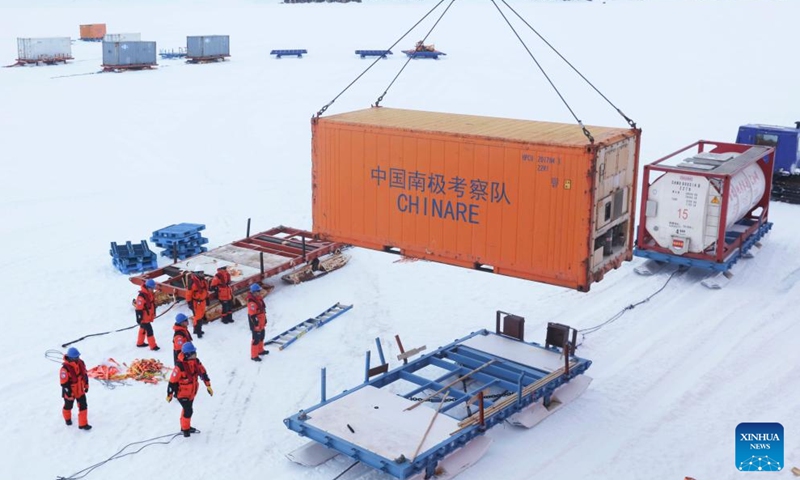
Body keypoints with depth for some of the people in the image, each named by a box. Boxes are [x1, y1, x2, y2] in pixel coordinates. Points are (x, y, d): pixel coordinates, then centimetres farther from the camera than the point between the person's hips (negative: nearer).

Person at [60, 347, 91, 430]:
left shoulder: (81, 363, -11)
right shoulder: (65, 368, -31)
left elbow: (84, 374, 6)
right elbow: (64, 383, -25)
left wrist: (86, 385, 12)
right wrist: (68, 392, -21)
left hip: (80, 390, 5)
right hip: (70, 392, -5)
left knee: (83, 406, 6)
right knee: (68, 406, 22)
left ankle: (83, 424, 18)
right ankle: (67, 418, 52)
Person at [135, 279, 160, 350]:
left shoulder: (150, 294, 3)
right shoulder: (142, 296, -27)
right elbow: (139, 308, -24)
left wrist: (154, 314, 24)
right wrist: (139, 318, -21)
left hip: (149, 316, 10)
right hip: (144, 317, -10)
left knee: (143, 329, 23)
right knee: (149, 331, -5)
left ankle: (140, 343, 39)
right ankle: (153, 346, 3)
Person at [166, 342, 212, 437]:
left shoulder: (196, 362, -9)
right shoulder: (180, 366, -31)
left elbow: (203, 373, 4)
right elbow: (172, 381, -23)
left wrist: (208, 386, 6)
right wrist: (169, 395, -15)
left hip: (192, 392, 7)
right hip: (182, 394, -7)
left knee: (187, 409, 23)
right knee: (188, 411, -8)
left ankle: (185, 426, 42)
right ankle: (185, 429, 15)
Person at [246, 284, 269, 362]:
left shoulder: (259, 298, 5)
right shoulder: (252, 302, -27)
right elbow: (252, 315, -26)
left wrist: (265, 319, 23)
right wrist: (256, 325, -23)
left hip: (261, 324, 10)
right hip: (256, 325, -10)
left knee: (261, 336, 25)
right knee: (256, 339, -1)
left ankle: (260, 350, 43)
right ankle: (254, 356, 9)